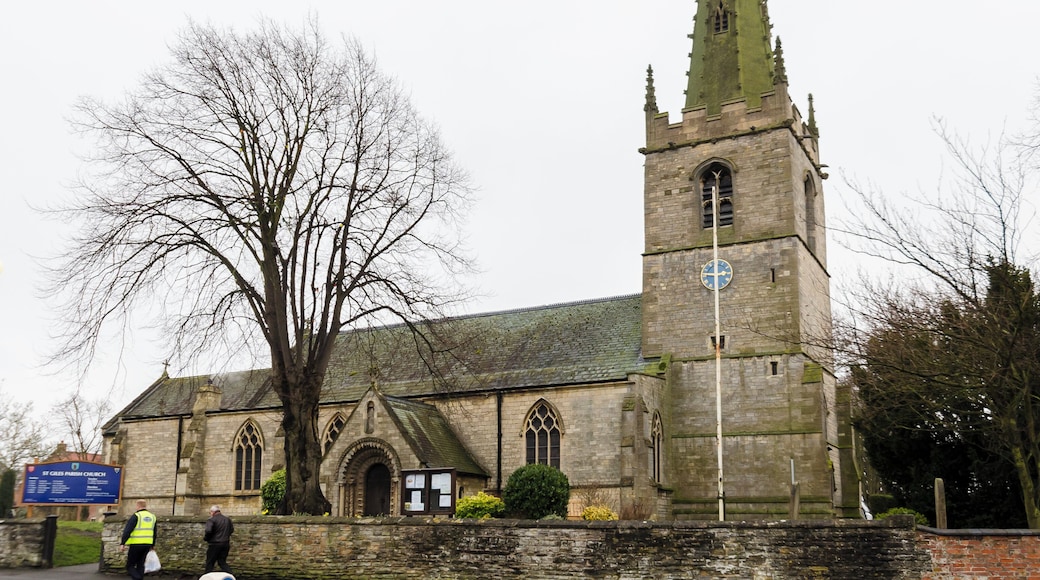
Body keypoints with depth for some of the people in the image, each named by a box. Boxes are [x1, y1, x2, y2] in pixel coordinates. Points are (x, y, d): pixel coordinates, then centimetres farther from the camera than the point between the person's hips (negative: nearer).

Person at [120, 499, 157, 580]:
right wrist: (153, 545, 29)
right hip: (147, 544, 6)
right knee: (140, 565, 16)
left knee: (130, 566, 2)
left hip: (136, 544, -6)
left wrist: (122, 543, -14)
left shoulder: (136, 516, -8)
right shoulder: (152, 516, 12)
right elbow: (154, 533, 20)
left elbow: (127, 530, -15)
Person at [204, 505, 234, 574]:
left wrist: (205, 538, -6)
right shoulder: (227, 519, 10)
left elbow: (208, 531, -24)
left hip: (215, 544, -6)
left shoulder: (211, 520, -11)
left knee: (210, 563, 7)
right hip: (226, 544, 6)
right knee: (222, 562, 13)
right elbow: (232, 530, 19)